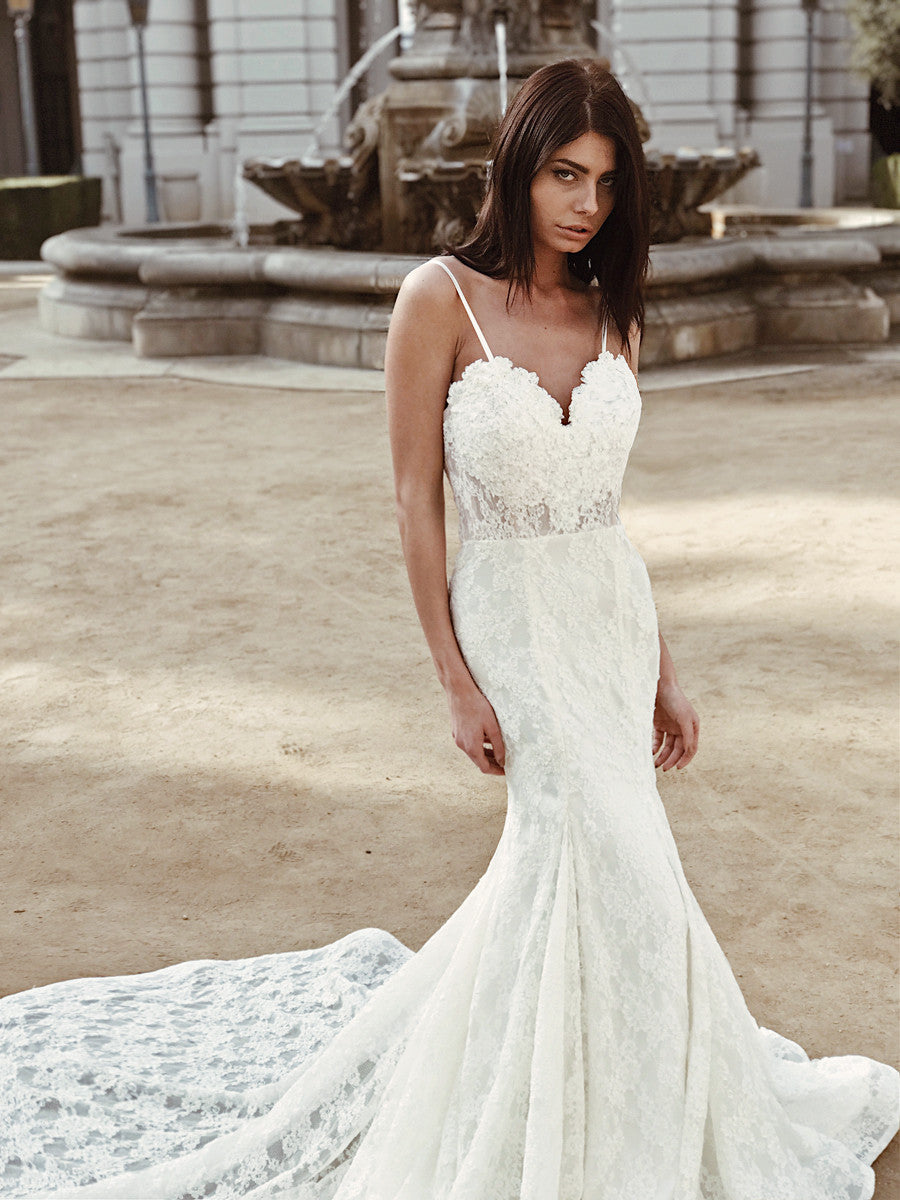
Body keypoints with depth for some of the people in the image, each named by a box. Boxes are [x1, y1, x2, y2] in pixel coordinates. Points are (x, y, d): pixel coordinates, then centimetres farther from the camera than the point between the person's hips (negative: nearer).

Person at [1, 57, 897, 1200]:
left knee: (562, 858, 13)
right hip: (512, 619, -5)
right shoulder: (443, 299, -11)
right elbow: (416, 497, -9)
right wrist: (456, 680, -12)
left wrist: (661, 670, 11)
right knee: (614, 865, -9)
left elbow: (598, 502, 10)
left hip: (614, 614, 6)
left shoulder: (612, 314, 5)